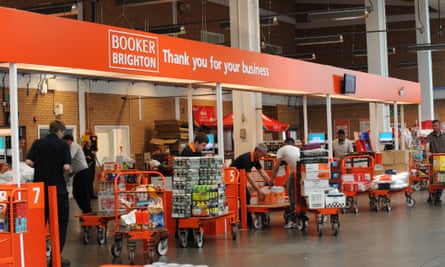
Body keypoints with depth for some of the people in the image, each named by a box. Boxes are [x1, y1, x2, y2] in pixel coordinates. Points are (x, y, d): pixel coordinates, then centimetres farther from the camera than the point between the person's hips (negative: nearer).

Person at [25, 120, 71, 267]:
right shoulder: (62, 144, -6)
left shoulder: (38, 143, 4)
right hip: (58, 188, -4)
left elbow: (28, 162, -6)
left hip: (41, 188, 4)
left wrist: (40, 166, 12)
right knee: (60, 223, 5)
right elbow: (66, 166, -14)